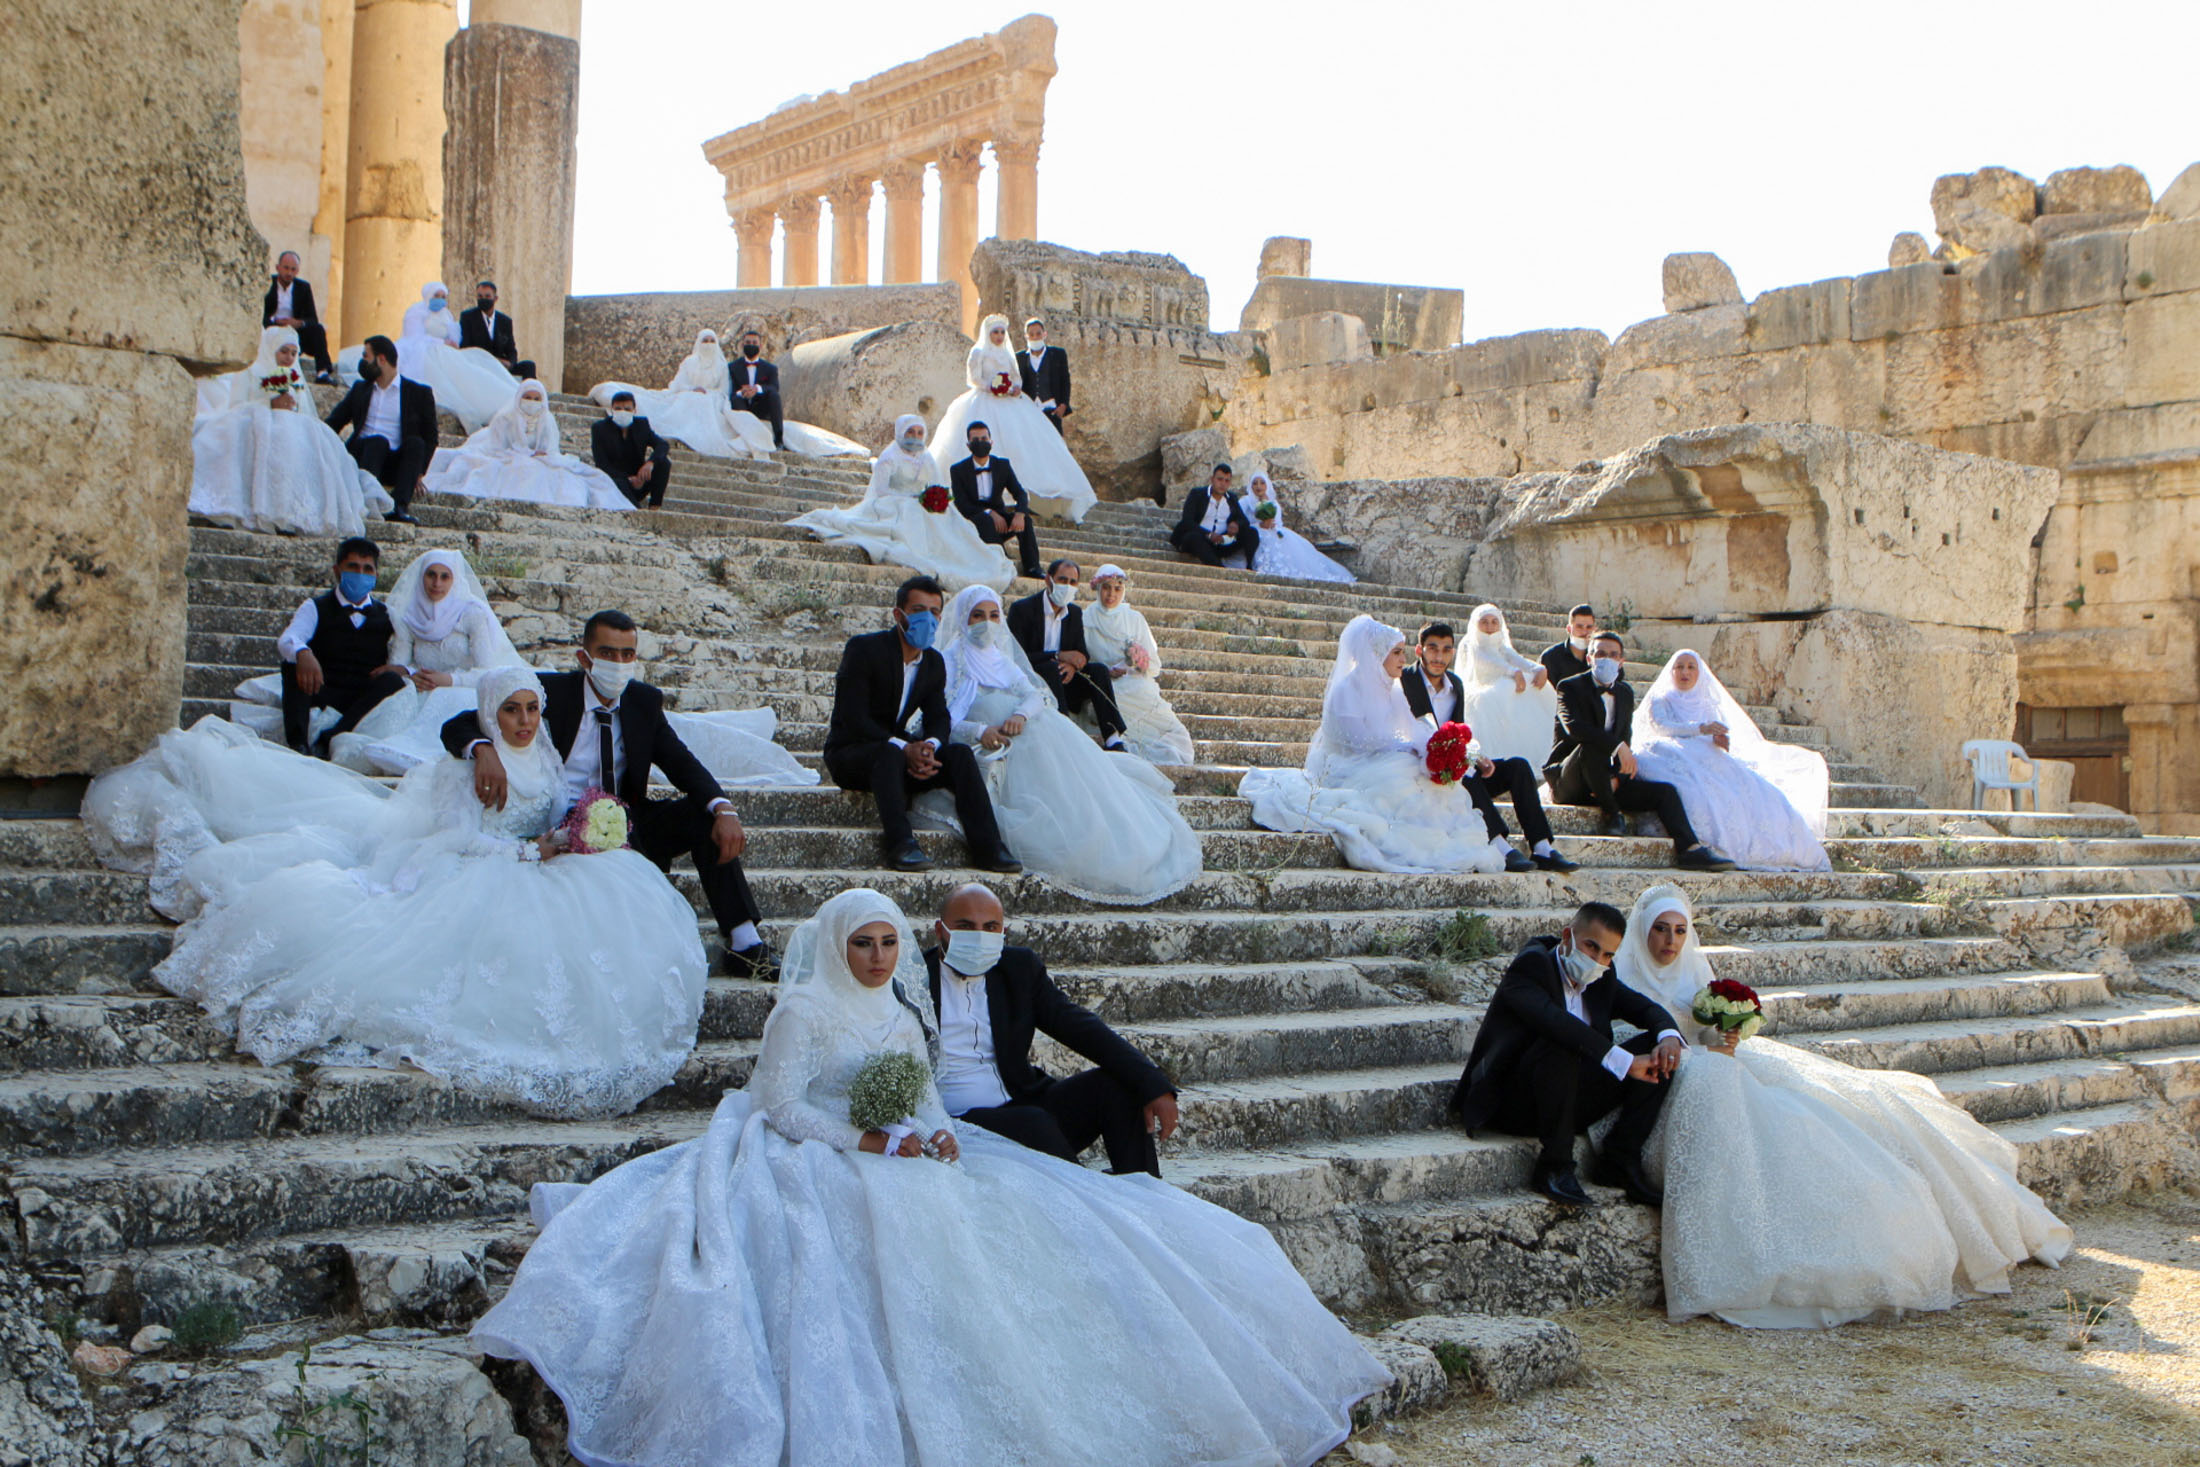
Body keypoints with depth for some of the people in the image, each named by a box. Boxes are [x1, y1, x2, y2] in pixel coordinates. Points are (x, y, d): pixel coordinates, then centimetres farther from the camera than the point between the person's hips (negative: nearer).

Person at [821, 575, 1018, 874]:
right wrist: (904, 748, -31)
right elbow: (853, 717, -21)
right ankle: (900, 844, -41)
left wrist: (929, 746, -22)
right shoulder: (863, 648, -13)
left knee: (959, 753, -17)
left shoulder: (934, 662, 7)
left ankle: (987, 848, -24)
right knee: (889, 753, -38)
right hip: (850, 753, -6)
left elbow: (938, 717, 3)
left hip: (898, 753, 6)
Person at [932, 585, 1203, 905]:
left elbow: (1035, 695, 7)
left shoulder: (1002, 656, 23)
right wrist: (979, 731, -29)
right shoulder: (951, 661, 3)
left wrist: (1021, 715, -18)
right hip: (1002, 754, -6)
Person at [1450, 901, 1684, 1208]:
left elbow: (1645, 1008, 13)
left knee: (1657, 1049, -5)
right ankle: (1554, 1166, -26)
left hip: (1567, 1100, 7)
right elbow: (1553, 1020, -33)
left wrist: (1669, 1036, -12)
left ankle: (1619, 1160, -8)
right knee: (1560, 1045, -37)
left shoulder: (1600, 979, 9)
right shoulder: (1529, 966, -16)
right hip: (1510, 1106, -7)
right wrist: (1624, 1061, -36)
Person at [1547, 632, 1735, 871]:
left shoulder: (1625, 693, 16)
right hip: (1571, 785, -6)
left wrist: (1616, 778, -9)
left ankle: (1690, 850, -19)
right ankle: (1611, 815, -20)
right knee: (1591, 746, -36)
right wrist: (1617, 746, -33)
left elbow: (1626, 739, 11)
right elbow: (1574, 726, -24)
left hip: (1606, 782, 6)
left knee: (1665, 791, -10)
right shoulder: (1571, 687, -4)